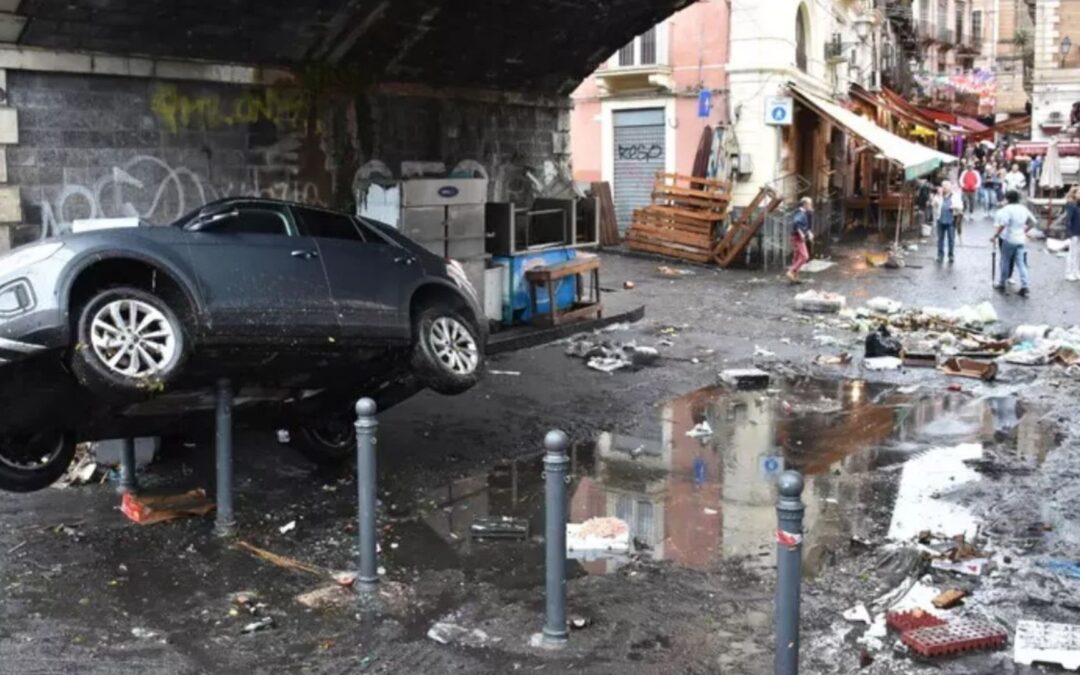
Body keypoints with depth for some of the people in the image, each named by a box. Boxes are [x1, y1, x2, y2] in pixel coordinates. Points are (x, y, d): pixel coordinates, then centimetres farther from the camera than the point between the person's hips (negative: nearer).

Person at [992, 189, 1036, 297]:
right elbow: (1033, 222, 16)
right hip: (1020, 239, 6)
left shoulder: (1007, 209, -14)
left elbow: (1002, 225, -24)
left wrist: (995, 236, -17)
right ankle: (1024, 286, -2)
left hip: (1008, 239, -6)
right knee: (1021, 263, 5)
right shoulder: (1024, 209, 8)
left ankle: (1001, 284, 19)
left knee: (1005, 262, 8)